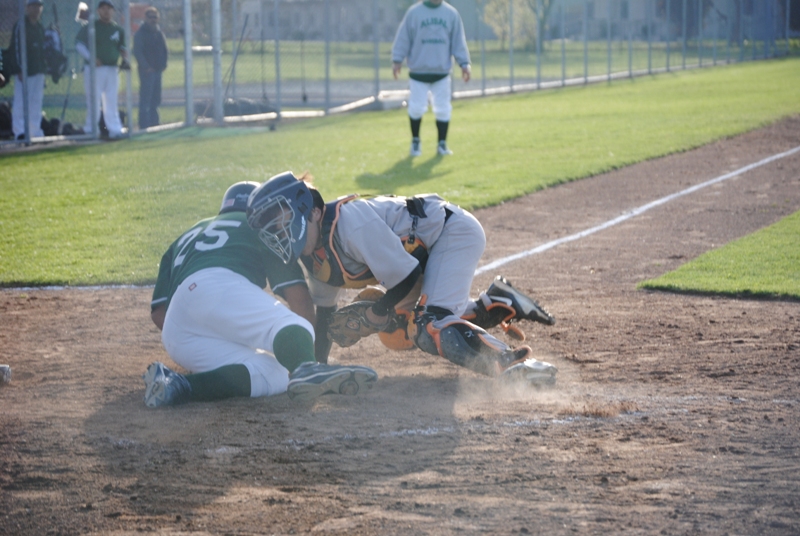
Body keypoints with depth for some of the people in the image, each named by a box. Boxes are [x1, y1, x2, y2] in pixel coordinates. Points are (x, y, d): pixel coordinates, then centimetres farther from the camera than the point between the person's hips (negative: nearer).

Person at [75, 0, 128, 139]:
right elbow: (79, 44, -5)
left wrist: (124, 58, 1)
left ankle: (115, 130, 2)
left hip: (112, 69, 4)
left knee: (111, 101, 4)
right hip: (94, 69, -4)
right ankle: (90, 130, 2)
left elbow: (122, 47, 21)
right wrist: (91, 58, -18)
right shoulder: (90, 27, -2)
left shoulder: (118, 29, 12)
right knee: (93, 101, -4)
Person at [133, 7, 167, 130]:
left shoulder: (159, 32, 15)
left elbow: (164, 49, 20)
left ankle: (154, 122, 16)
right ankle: (144, 124, -8)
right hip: (147, 70, -7)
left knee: (156, 99, 11)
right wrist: (146, 67, -20)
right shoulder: (141, 33, -7)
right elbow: (137, 51, -14)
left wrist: (163, 64, 6)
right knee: (145, 98, -8)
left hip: (157, 69, 7)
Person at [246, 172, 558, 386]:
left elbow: (408, 282, -26)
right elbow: (324, 311, 11)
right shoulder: (313, 255, -3)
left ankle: (511, 363, -27)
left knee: (430, 328, -26)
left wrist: (365, 323, -16)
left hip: (454, 231, -10)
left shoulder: (350, 224, -31)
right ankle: (500, 304, 19)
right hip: (427, 252, 10)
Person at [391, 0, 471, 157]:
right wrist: (397, 60, -7)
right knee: (416, 108, -2)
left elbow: (458, 40, 6)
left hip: (442, 72, 2)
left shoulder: (451, 13, 4)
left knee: (443, 109, 1)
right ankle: (415, 142, 17)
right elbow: (403, 38, -1)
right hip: (418, 72, -2)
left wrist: (464, 63, 0)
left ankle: (442, 144, 13)